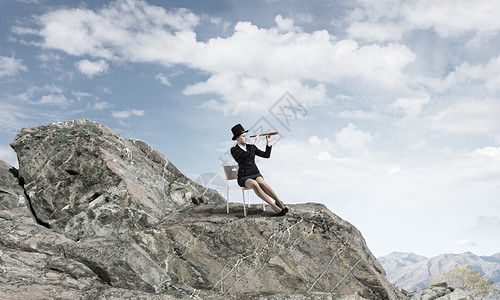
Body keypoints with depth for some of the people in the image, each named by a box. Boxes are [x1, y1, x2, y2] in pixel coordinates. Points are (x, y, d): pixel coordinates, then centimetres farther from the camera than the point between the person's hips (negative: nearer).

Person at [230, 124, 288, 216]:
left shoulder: (251, 147, 11)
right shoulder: (234, 150, -3)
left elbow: (266, 155, 11)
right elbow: (246, 155, -21)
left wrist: (268, 142, 2)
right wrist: (255, 142, -13)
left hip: (256, 174, 3)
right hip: (244, 178, -3)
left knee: (261, 182, -34)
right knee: (254, 184, -37)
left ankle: (279, 202, -36)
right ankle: (275, 207, -41)